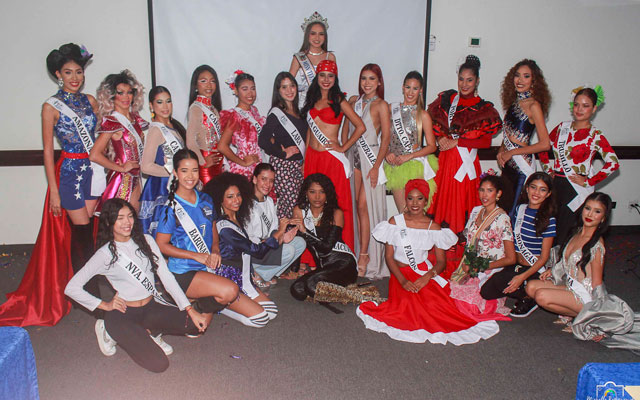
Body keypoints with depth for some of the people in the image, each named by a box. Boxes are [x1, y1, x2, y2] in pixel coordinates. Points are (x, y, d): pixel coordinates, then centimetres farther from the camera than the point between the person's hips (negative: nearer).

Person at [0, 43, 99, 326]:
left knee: (83, 232, 10)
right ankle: (87, 291, 11)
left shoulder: (89, 100, 9)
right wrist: (54, 190, -7)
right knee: (82, 232, -2)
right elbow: (48, 150, -5)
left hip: (93, 170, 4)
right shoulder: (51, 106, -5)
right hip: (69, 172, -4)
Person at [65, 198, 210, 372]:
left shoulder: (146, 241, 3)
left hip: (151, 307, 4)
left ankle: (150, 331, 7)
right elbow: (71, 288, -8)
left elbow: (166, 277, -1)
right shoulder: (106, 254, -9)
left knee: (200, 322, -14)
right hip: (123, 314, -4)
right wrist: (104, 305, -7)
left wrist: (190, 310, -9)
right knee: (159, 364, -18)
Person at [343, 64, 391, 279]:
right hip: (353, 157, 5)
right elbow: (346, 128, 16)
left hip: (371, 158, -5)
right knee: (357, 205, 5)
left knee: (365, 206, -9)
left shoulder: (381, 105, -4)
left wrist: (376, 166, -14)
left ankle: (364, 256, -4)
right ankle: (360, 251, 13)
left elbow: (386, 139, -8)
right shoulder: (354, 101, 12)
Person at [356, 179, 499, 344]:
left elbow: (441, 261, 4)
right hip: (401, 274, -1)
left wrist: (428, 276, -17)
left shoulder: (434, 228, 3)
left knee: (436, 303, -23)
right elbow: (389, 256, -1)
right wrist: (403, 281, -14)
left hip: (426, 274, 1)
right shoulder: (395, 222, 1)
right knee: (409, 302, -27)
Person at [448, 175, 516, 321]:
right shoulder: (476, 211, 7)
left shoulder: (502, 219, -12)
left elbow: (510, 259, -12)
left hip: (490, 272, -6)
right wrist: (466, 263, 1)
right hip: (469, 268, 6)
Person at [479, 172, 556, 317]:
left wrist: (522, 277, -22)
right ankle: (522, 292, 10)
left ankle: (530, 298, -2)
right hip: (515, 266, 6)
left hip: (535, 271, -5)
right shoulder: (519, 209, 5)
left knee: (498, 281, -28)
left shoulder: (549, 220, -10)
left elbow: (544, 257, -11)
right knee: (486, 292, -12)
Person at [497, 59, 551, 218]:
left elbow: (545, 144, -16)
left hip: (522, 164, -7)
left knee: (513, 212, -2)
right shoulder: (514, 101, 10)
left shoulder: (533, 105, -12)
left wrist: (512, 152, -11)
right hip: (508, 163, 7)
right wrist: (501, 151, -1)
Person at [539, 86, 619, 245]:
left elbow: (613, 163, -13)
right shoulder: (562, 127, 7)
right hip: (555, 183, 4)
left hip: (576, 189, -4)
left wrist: (589, 181, -12)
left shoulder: (595, 136, -7)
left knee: (563, 234, -1)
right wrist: (548, 169, 10)